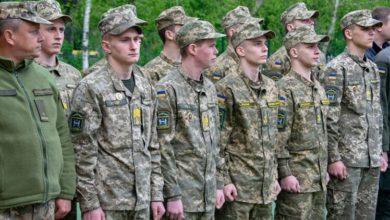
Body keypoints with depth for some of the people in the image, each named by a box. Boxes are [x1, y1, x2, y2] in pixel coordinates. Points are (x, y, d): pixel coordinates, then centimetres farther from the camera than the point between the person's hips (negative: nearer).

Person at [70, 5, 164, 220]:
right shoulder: (90, 88, -9)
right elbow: (83, 153, -11)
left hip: (141, 202, 6)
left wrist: (156, 194, 9)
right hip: (106, 202, -6)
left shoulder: (146, 89, 10)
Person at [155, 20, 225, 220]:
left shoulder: (209, 87, 12)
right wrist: (172, 195, -17)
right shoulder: (167, 89, -12)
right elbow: (163, 147, -15)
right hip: (182, 196, -7)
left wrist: (218, 184, 14)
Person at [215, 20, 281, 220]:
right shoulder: (227, 88, -10)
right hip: (237, 186, -6)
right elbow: (218, 141, -12)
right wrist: (224, 180, -15)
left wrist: (274, 176, 16)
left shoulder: (271, 87, 12)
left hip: (266, 187, 7)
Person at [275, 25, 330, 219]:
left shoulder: (318, 87, 14)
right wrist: (285, 174, -20)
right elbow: (278, 137, -17)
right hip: (295, 178, -8)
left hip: (318, 179, 8)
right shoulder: (285, 88, -13)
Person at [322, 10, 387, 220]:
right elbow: (329, 118, -14)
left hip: (371, 160, 7)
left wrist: (380, 152, 17)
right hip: (346, 159, -7)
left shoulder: (372, 68, 15)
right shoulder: (337, 68, -9)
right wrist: (333, 158, -17)